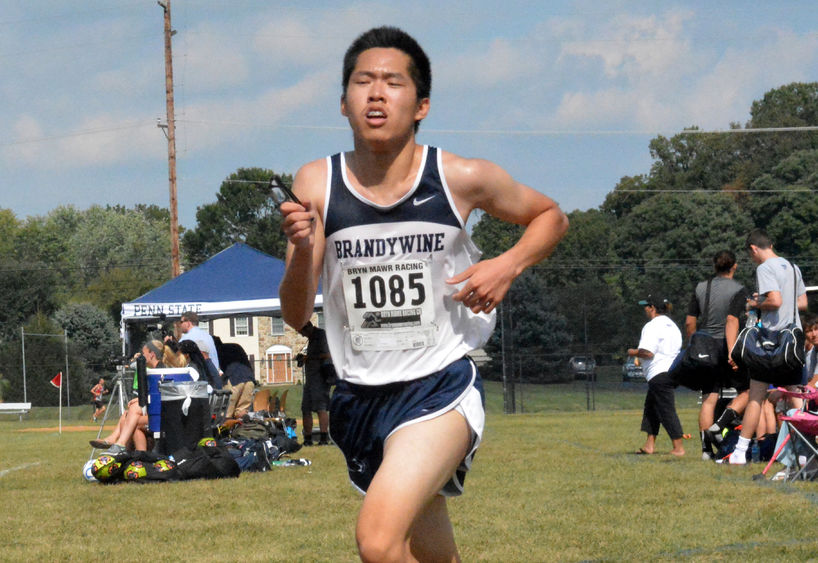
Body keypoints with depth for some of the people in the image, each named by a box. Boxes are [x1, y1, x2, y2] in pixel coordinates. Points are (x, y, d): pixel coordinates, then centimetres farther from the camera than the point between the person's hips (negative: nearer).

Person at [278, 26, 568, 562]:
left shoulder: (462, 179, -9)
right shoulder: (317, 185, -5)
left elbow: (550, 216, 10)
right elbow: (297, 315, -6)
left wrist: (509, 265, -9)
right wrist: (302, 251, -25)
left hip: (441, 389, -4)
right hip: (360, 396, 4)